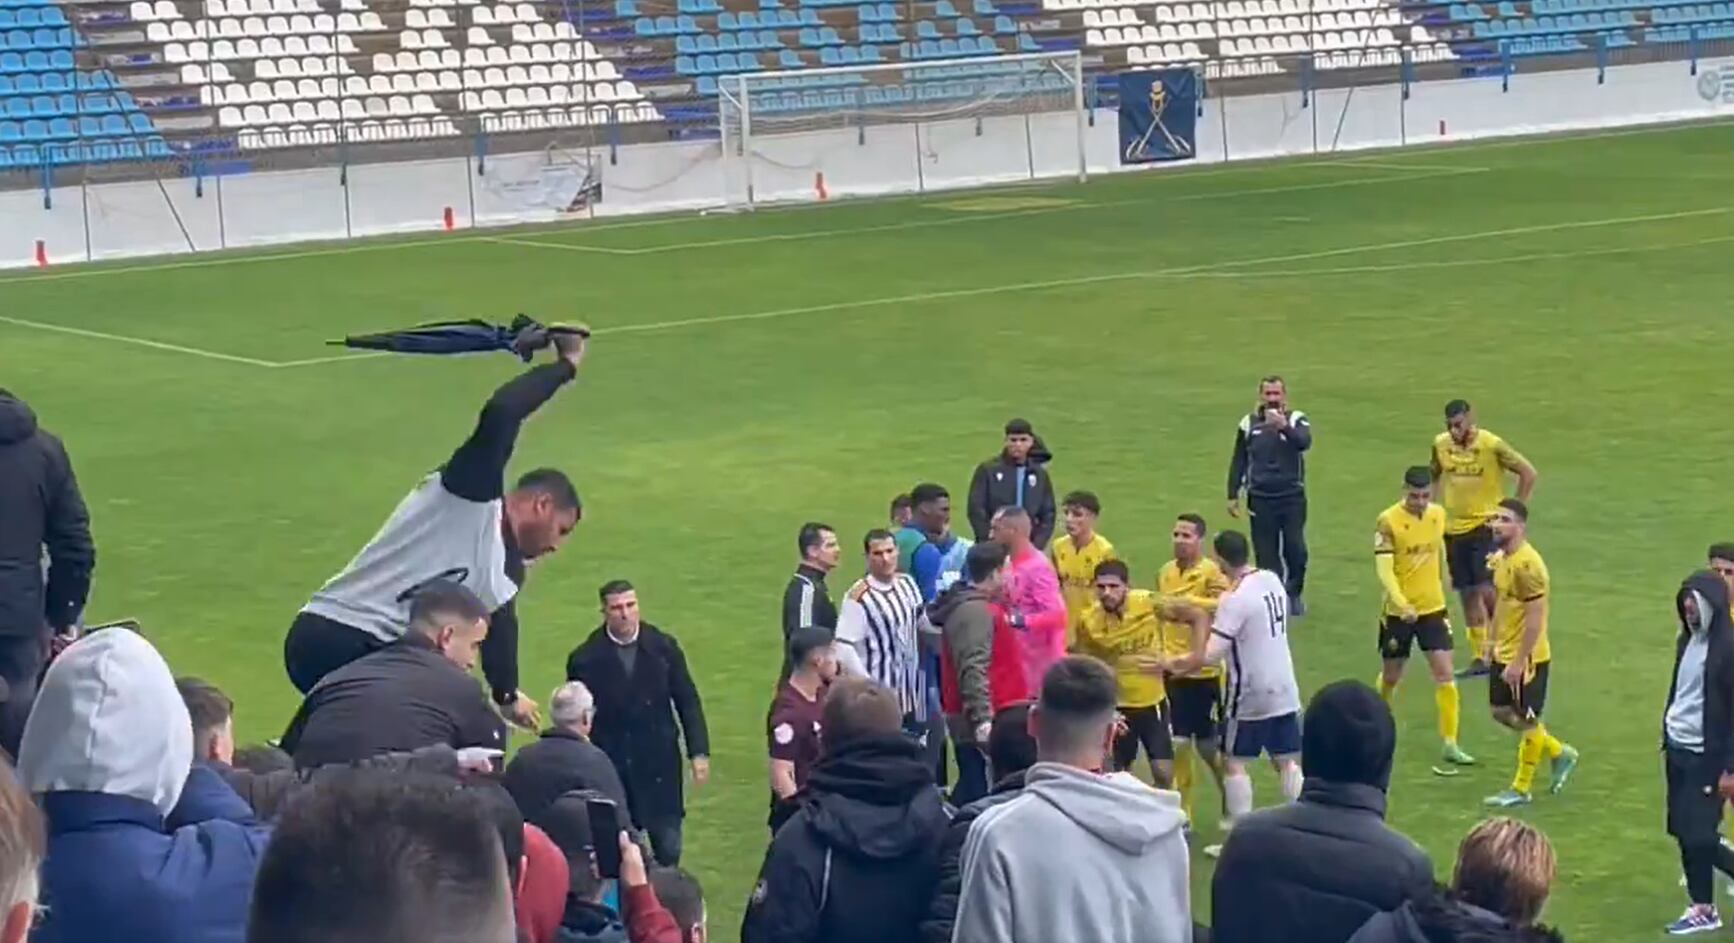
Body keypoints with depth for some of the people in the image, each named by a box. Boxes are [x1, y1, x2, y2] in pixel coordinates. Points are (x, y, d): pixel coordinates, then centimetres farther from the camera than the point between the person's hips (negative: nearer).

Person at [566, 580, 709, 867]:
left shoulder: (664, 647, -2)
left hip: (660, 765, 1)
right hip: (609, 768, -1)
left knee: (668, 848, 6)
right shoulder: (585, 658, -6)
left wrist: (699, 752, -1)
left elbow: (688, 702, 4)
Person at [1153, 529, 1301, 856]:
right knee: (1286, 761, 11)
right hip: (1284, 692, 7)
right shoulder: (1273, 580, 1)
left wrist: (1173, 665, -9)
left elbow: (1209, 655, -22)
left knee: (1233, 762, 7)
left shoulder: (1235, 600, -21)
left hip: (1250, 695, -7)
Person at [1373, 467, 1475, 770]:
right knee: (1391, 676, 13)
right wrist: (1401, 603, -35)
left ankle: (1449, 745, -3)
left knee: (1445, 675, -7)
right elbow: (1384, 569, -22)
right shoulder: (1388, 521, -17)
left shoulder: (1438, 514, -1)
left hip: (1433, 608, 3)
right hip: (1398, 611, -3)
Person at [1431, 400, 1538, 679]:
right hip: (1454, 529, 5)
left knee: (1486, 590, -15)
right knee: (1467, 594, 8)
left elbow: (1528, 473, -6)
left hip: (1486, 526, -5)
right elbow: (1434, 475, 19)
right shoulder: (1441, 444, 0)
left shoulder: (1493, 445, -14)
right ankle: (1479, 658, 17)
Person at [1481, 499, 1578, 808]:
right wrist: (1495, 644, 18)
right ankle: (1560, 753, 33)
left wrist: (1519, 662, -23)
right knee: (1502, 713, 17)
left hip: (1526, 658, -9)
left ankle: (1520, 790, 18)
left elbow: (1535, 617, -23)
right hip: (1503, 654, 9)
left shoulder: (1526, 564, -23)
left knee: (1526, 720, 5)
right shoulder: (1502, 558, 6)